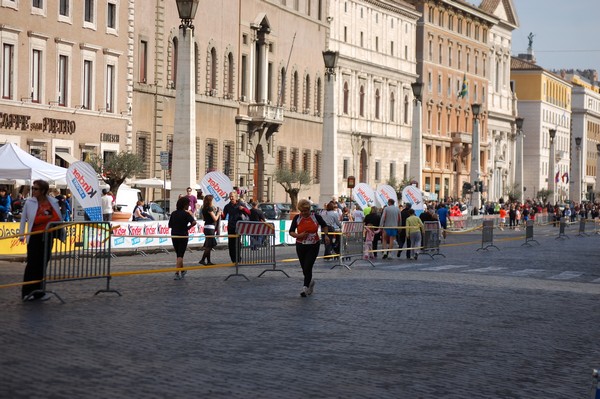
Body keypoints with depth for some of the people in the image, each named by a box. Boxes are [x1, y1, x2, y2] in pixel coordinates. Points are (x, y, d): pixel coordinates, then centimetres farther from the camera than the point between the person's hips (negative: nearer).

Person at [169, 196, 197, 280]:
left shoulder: (173, 213, 4)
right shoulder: (186, 214, -10)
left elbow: (170, 225, 7)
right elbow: (194, 222, -24)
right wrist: (188, 227, -8)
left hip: (174, 235, 5)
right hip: (183, 235, -5)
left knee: (178, 254, 19)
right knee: (180, 255, -3)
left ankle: (183, 271, 34)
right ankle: (177, 273, -14)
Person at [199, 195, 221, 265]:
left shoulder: (204, 208, 12)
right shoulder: (209, 208, -13)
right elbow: (215, 218, -15)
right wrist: (218, 214, 5)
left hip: (206, 227, 9)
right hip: (210, 227, -9)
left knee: (208, 246, 11)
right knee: (209, 246, -6)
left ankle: (208, 261, 12)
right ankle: (202, 260, -8)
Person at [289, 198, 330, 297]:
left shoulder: (316, 217, -3)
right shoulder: (297, 218, -1)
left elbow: (324, 225, 15)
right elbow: (291, 232, 0)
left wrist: (326, 235, -1)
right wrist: (299, 235, -19)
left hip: (313, 246, -2)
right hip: (300, 246, 2)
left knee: (308, 267, -14)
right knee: (304, 268, 11)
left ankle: (305, 288, -11)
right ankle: (310, 282, 39)